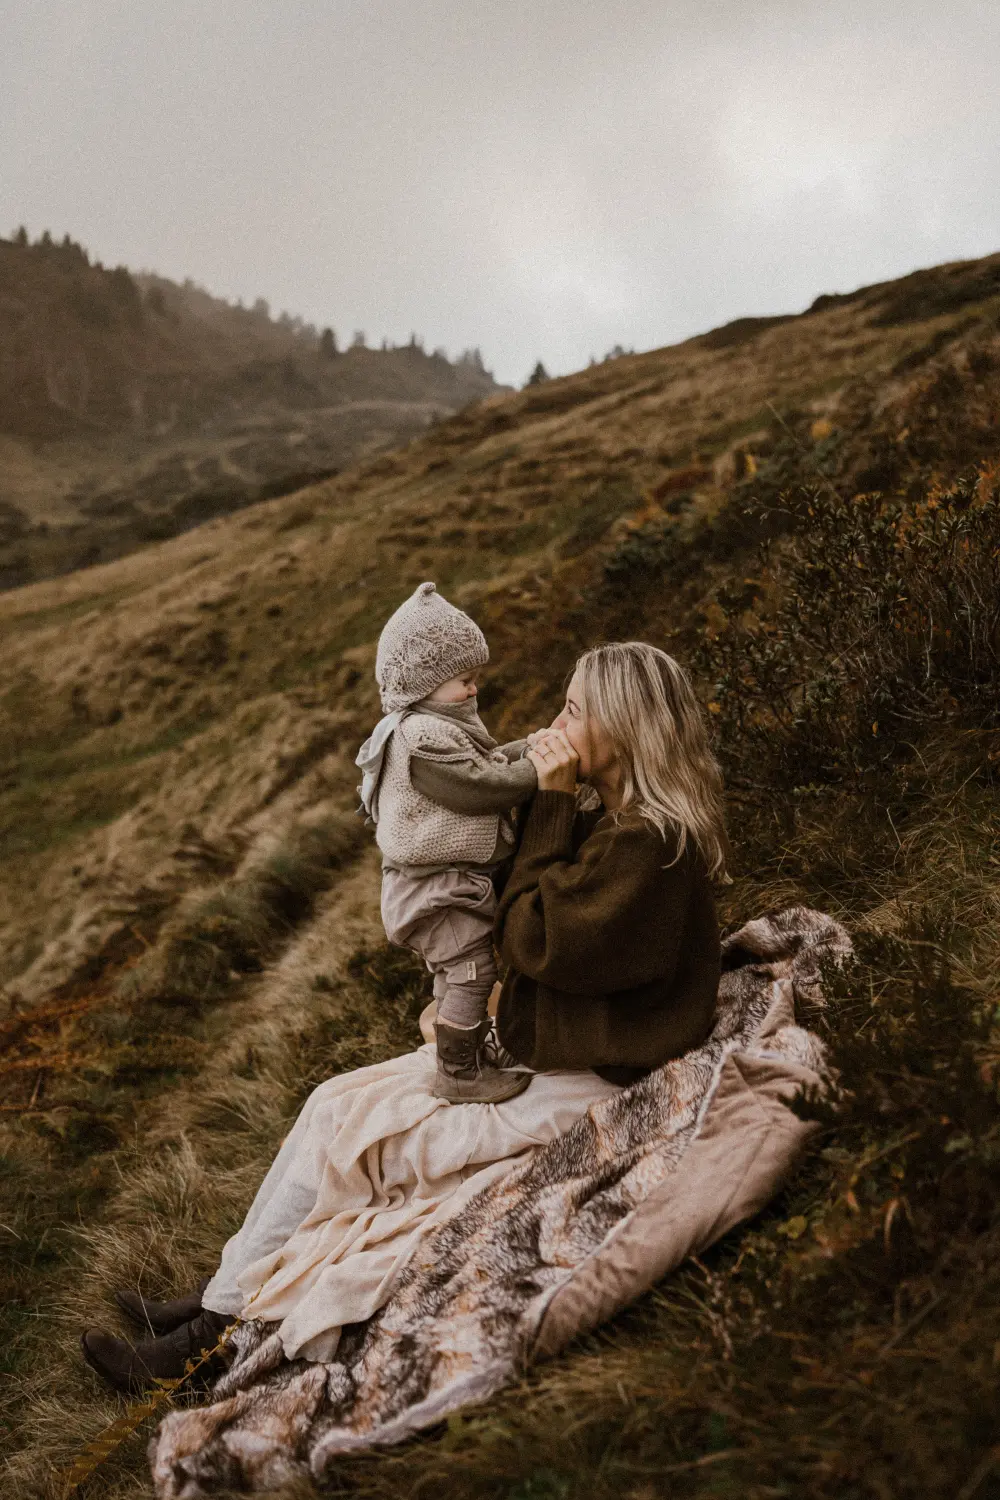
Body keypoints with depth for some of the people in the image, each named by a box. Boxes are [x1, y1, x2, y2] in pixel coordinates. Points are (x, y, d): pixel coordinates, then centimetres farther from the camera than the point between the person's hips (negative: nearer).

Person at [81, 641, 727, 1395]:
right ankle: (223, 1299, 7)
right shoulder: (608, 815, 6)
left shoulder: (648, 844, -24)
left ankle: (221, 1326, 4)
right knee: (335, 1101, 0)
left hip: (584, 1085, -9)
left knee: (346, 1132, -11)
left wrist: (551, 802, -20)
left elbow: (533, 938, -22)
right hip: (536, 1045, 9)